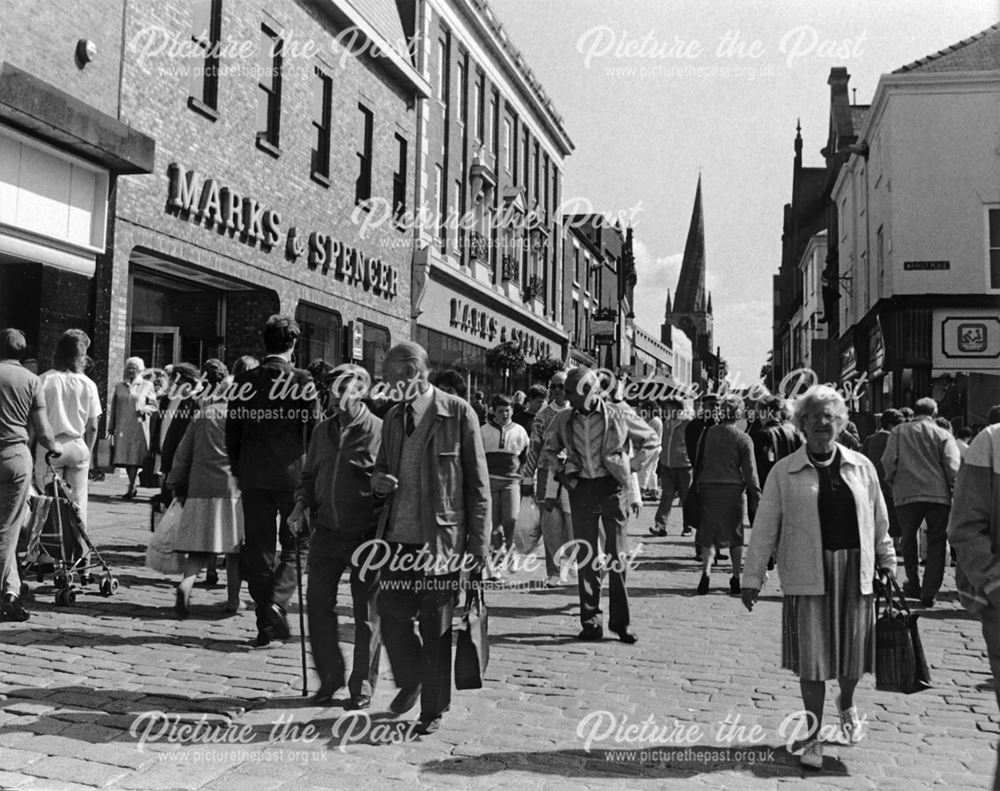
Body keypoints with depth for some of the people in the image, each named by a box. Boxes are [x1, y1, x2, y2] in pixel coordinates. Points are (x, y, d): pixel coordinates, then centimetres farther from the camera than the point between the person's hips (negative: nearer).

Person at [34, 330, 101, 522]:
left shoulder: (43, 380, -5)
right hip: (77, 446, 1)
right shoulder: (88, 384, -1)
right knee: (77, 502, 9)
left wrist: (30, 449, 5)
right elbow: (92, 427, 2)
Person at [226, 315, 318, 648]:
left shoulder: (244, 381, 1)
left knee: (258, 551, 9)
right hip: (293, 474, -2)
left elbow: (232, 433, 4)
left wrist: (239, 472, 15)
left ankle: (266, 625, 12)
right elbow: (314, 431, -6)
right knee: (293, 546, 11)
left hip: (254, 476, 2)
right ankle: (277, 602, -10)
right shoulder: (303, 381, -7)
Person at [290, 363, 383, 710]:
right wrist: (301, 505, 3)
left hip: (366, 535, -5)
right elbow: (309, 475, 20)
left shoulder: (380, 431, -8)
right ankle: (329, 678, 21)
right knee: (318, 603, 4)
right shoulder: (322, 431, 9)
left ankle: (363, 687, 18)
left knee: (367, 612, 5)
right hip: (326, 533, 5)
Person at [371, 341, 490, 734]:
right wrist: (378, 480, -2)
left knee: (436, 625, 4)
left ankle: (433, 709, 20)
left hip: (441, 537, -5)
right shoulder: (393, 417, 11)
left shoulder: (459, 414, -7)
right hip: (398, 535, 5)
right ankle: (410, 682, 33)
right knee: (391, 613, 6)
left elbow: (478, 485, -6)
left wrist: (479, 543, -9)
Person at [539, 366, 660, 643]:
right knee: (586, 557, 3)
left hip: (613, 488, -2)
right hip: (581, 489, 2)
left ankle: (620, 620, 9)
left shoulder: (618, 415, -4)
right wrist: (551, 490, 10)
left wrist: (632, 467, 0)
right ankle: (590, 620, 10)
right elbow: (550, 450, 20)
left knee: (617, 556, 0)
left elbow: (652, 441, 7)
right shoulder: (563, 421, 4)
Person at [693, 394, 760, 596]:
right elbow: (750, 470, -5)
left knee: (708, 534, 9)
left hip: (708, 488, 1)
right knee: (735, 535, 12)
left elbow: (699, 461, 5)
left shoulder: (708, 433, 0)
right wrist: (756, 496, 2)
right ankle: (736, 578, 15)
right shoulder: (743, 439, -6)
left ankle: (706, 572, -7)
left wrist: (698, 485, 14)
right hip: (733, 489, -1)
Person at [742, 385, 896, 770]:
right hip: (807, 575, -2)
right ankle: (813, 736, 17)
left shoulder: (861, 467, 7)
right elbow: (764, 528, -1)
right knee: (811, 656, 2)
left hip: (854, 571, 2)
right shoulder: (784, 472, -1)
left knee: (851, 649, 12)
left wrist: (886, 561, 14)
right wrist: (752, 577, -3)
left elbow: (879, 519, 15)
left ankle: (847, 706, 44)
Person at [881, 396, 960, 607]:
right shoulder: (943, 435, 3)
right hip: (938, 494, 0)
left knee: (908, 541, 17)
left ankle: (914, 586, 24)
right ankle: (929, 592, 4)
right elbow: (953, 468, -3)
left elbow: (888, 461, -2)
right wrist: (955, 491, 9)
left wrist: (892, 482, 13)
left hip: (906, 494, 1)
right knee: (936, 542, 8)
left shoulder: (898, 432, 5)